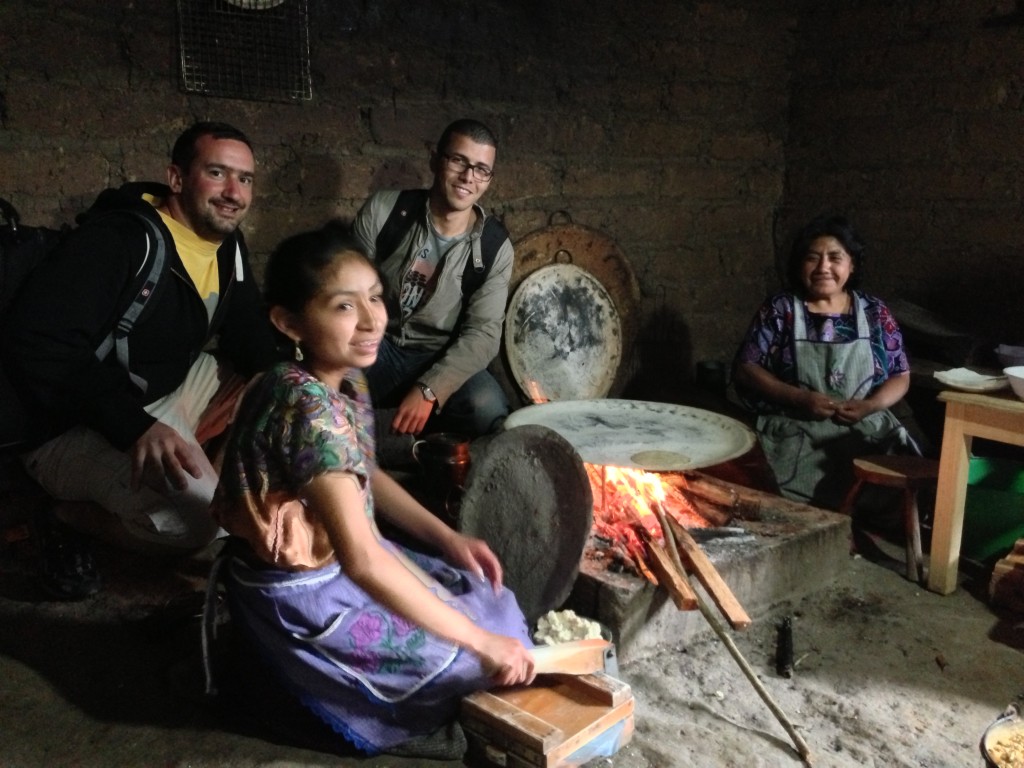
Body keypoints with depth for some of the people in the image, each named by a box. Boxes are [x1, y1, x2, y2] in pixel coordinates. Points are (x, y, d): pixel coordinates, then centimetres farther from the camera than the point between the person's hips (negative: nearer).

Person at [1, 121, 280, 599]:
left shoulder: (228, 246, 4)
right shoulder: (119, 238, -22)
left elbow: (250, 334, 9)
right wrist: (135, 426, -40)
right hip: (81, 424, -8)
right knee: (197, 514, -32)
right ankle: (68, 516, -2)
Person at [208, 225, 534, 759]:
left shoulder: (347, 380, -4)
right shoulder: (310, 408, -32)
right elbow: (363, 563, -36)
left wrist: (450, 540, 2)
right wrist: (482, 643, -30)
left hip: (336, 558, 9)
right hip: (300, 596, -8)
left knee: (489, 599, 13)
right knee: (467, 657, 1)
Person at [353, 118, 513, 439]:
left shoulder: (496, 247, -6)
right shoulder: (384, 210, -6)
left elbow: (482, 332, -13)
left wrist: (428, 390, -27)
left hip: (440, 359, 0)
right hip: (376, 346, 0)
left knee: (487, 410, -32)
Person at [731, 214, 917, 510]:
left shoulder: (875, 313, 10)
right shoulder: (779, 310, 4)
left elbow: (900, 376, 13)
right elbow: (745, 369, 0)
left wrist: (870, 405, -9)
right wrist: (801, 398, -13)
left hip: (866, 431, 3)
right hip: (794, 431, -3)